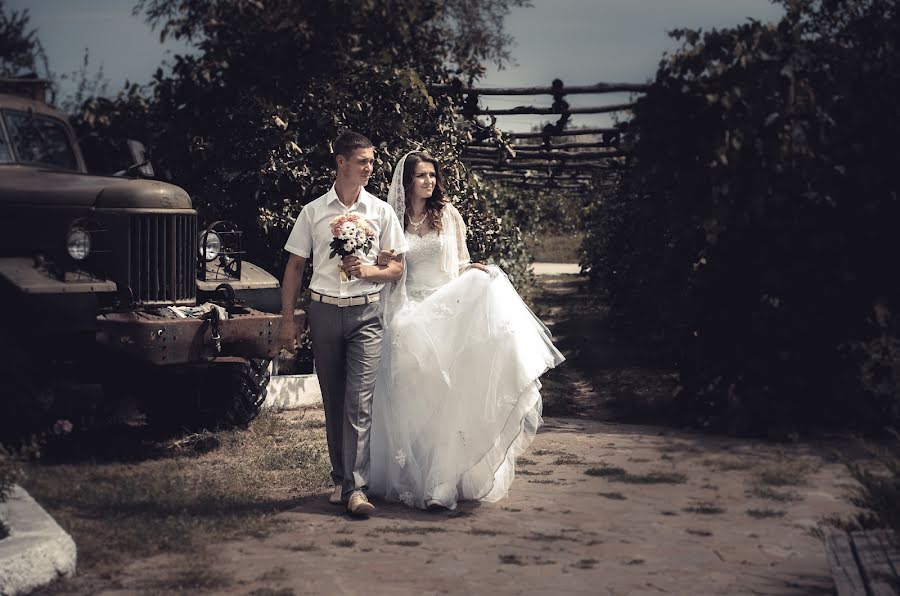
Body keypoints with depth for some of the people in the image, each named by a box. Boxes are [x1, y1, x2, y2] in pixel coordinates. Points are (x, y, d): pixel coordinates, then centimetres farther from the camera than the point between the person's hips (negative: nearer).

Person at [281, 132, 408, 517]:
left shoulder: (381, 211, 6)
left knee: (359, 401, -11)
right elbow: (294, 267, 10)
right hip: (323, 311, 2)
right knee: (332, 401, 8)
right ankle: (341, 479, 19)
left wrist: (368, 271, -12)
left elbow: (397, 268, 8)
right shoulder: (313, 212, 6)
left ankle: (355, 488, -14)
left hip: (365, 313, -1)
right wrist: (288, 319, 5)